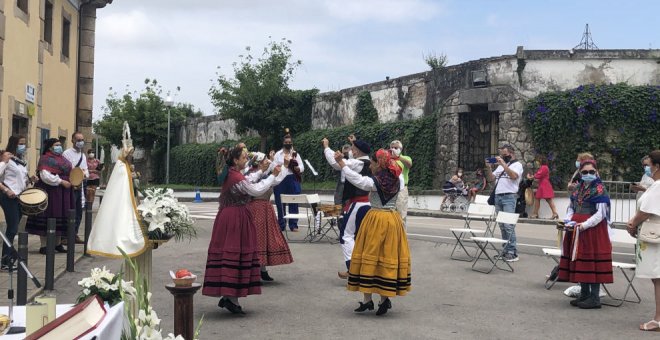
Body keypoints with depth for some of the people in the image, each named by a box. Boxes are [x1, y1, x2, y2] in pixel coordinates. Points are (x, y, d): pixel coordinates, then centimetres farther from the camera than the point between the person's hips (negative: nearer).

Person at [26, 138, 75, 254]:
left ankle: (58, 244, 21)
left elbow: (69, 172, 26)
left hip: (63, 193, 8)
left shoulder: (63, 159, 17)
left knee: (60, 218, 11)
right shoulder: (46, 159, -8)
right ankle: (43, 246, 2)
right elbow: (45, 175, -20)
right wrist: (61, 182, -21)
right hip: (49, 192, -8)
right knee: (48, 217, -4)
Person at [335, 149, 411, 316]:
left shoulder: (375, 182, -13)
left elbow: (355, 179, -14)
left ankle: (367, 299, 3)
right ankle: (385, 298, 10)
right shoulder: (396, 181, 5)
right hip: (393, 219, 6)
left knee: (369, 256, 2)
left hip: (376, 219, -6)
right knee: (389, 257, 8)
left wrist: (341, 162, -7)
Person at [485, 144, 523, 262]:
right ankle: (505, 250, 12)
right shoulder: (500, 166, 21)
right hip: (498, 196, 7)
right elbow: (491, 178, 19)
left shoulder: (517, 164, 1)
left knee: (508, 225, -13)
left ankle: (512, 253, -12)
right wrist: (488, 168, 4)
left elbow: (514, 176, -18)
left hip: (509, 197, -7)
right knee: (502, 225, 7)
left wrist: (503, 164, -19)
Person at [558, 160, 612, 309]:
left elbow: (601, 213, -15)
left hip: (593, 229, -7)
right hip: (577, 228, 7)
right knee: (580, 262, 11)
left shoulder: (599, 190, -9)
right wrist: (567, 220, -1)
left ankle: (594, 298, 2)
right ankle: (584, 294, 22)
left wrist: (584, 225, -24)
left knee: (592, 262, -5)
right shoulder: (578, 188, 12)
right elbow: (571, 207, 18)